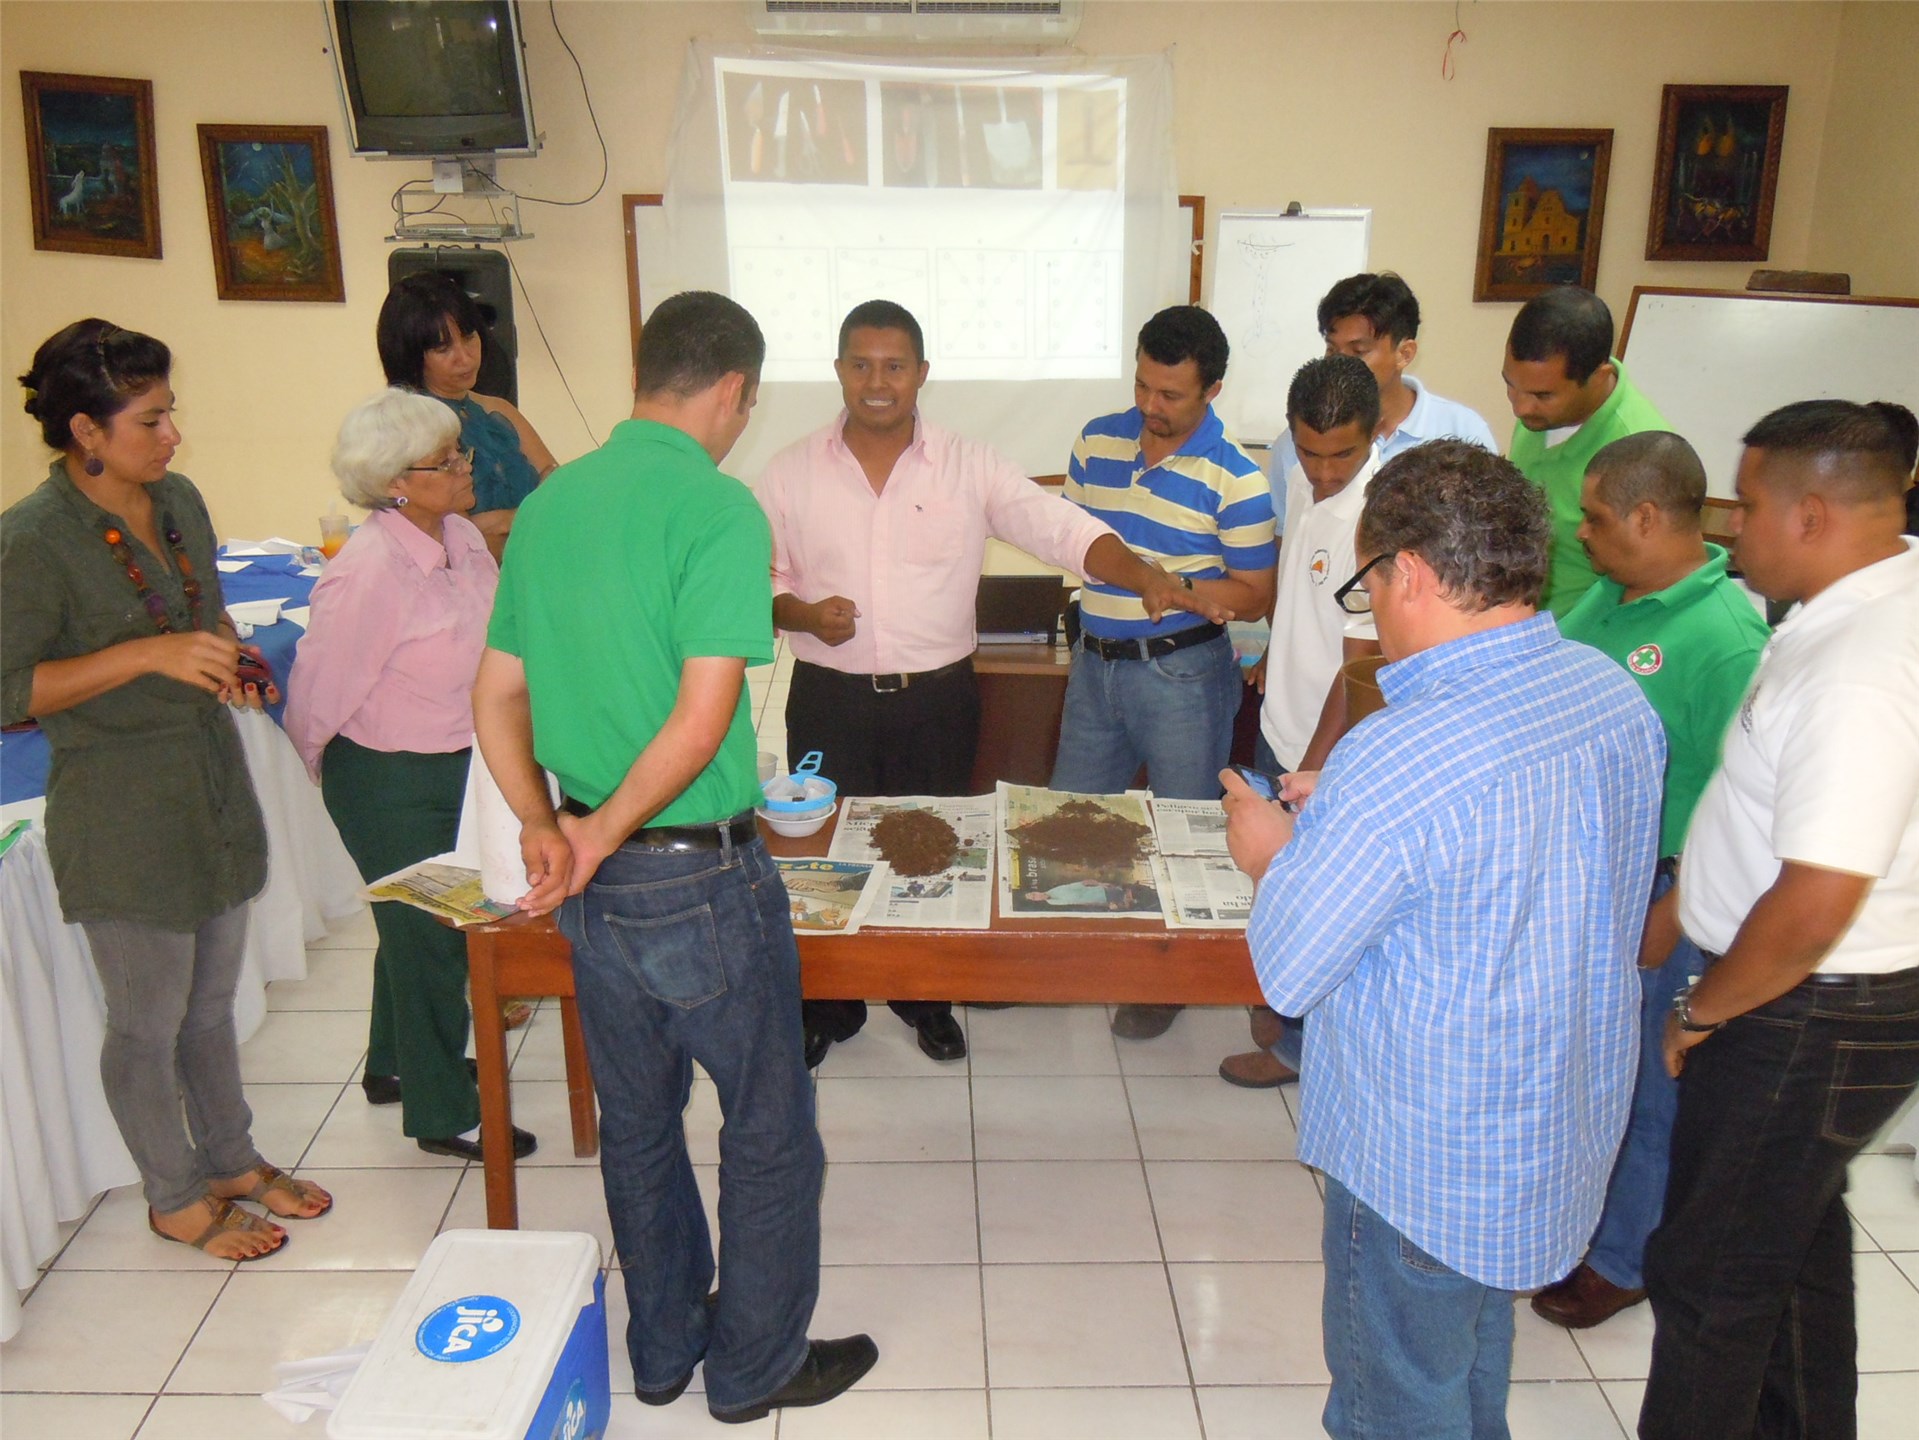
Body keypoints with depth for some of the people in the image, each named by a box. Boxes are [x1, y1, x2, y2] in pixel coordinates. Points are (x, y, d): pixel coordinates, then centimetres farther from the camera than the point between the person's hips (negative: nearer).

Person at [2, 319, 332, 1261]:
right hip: (121, 817, -7)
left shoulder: (177, 499, 5)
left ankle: (231, 1159, 37)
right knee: (149, 1023, 9)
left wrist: (225, 655, -1)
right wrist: (147, 656, -25)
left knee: (211, 1003, 20)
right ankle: (175, 1198, 28)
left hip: (215, 786, 7)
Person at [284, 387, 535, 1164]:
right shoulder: (369, 574, -27)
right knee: (428, 935, 5)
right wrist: (345, 773, -2)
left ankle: (394, 1067, 46)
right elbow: (318, 695, -18)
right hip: (391, 785, -8)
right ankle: (443, 1114, 24)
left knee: (417, 925, 24)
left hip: (457, 769, 8)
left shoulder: (463, 538, -2)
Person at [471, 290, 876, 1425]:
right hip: (700, 880, -7)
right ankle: (756, 1368, 29)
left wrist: (543, 828, -3)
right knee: (769, 1131, 12)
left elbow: (497, 696, 7)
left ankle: (664, 1347, 39)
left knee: (637, 1121, 21)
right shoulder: (718, 507, -17)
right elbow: (703, 717, -24)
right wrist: (599, 837, -13)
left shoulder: (548, 502, 6)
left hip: (597, 887, 8)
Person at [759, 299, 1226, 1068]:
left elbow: (1064, 528, -11)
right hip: (829, 697, 0)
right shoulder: (791, 472, 0)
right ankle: (829, 1006, 31)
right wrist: (803, 614, -16)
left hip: (938, 697, 0)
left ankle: (926, 998, 36)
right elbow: (759, 579, 5)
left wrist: (1147, 577, -27)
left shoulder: (970, 466, -3)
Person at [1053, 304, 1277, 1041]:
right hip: (1095, 661, 5)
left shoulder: (1233, 477, -12)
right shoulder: (1097, 441, 3)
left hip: (1181, 670, -5)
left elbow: (1255, 594, -10)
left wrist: (1175, 586, -25)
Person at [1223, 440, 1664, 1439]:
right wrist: (1341, 814, 7)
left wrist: (1271, 854, -2)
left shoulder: (1401, 759, -32)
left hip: (1425, 1160, -8)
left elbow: (1288, 971, -21)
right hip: (1574, 1123, 8)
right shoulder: (1617, 697, -6)